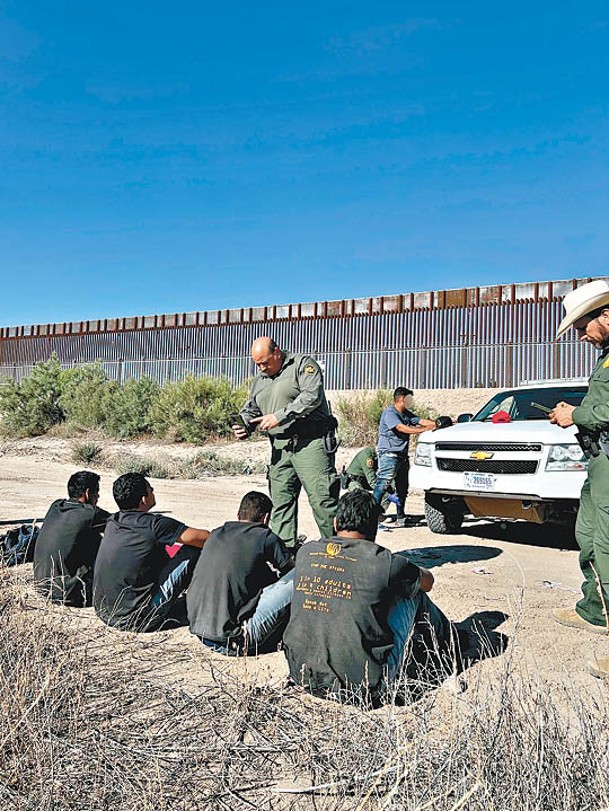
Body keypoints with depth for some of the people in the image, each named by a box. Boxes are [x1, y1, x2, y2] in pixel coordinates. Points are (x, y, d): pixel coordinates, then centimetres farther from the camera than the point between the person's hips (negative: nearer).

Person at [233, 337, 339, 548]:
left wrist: (280, 416, -17)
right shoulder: (259, 381, 21)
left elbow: (312, 397, -15)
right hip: (280, 447, 7)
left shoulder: (303, 364, -1)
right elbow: (250, 410, 26)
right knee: (280, 501, 4)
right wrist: (244, 426, 3)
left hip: (311, 443, -6)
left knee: (322, 499, -9)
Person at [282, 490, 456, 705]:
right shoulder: (384, 561, -11)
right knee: (414, 594, 13)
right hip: (364, 687, -4)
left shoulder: (305, 552, 1)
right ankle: (448, 651, 41)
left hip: (303, 677, 5)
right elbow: (428, 581, 11)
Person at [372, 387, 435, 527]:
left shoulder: (406, 414, 16)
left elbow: (421, 421, 11)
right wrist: (425, 429, -29)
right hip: (389, 455, -9)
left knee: (402, 487, 13)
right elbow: (402, 428, -25)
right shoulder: (390, 413, -12)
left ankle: (401, 518, 22)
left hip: (402, 456, 9)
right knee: (382, 484, -15)